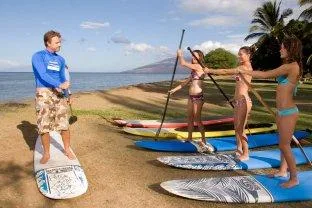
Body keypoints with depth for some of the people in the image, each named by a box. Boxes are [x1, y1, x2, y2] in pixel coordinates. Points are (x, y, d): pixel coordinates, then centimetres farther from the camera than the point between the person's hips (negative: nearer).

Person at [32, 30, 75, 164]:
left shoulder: (60, 59, 15)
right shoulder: (38, 56, -1)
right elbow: (43, 75, -15)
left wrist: (63, 88, -3)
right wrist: (60, 85, -24)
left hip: (58, 93, 4)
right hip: (43, 93, -3)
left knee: (64, 124, 0)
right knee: (44, 126, -1)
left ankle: (67, 149, 18)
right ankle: (46, 153, 15)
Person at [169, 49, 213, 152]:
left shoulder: (198, 67, -12)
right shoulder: (194, 69, 16)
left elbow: (183, 63, -17)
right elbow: (186, 82, 22)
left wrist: (180, 54, 2)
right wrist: (175, 89, 23)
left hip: (198, 96, -9)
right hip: (191, 96, 9)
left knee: (197, 119, -5)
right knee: (190, 118, 14)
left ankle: (203, 140, 5)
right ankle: (189, 138, 26)